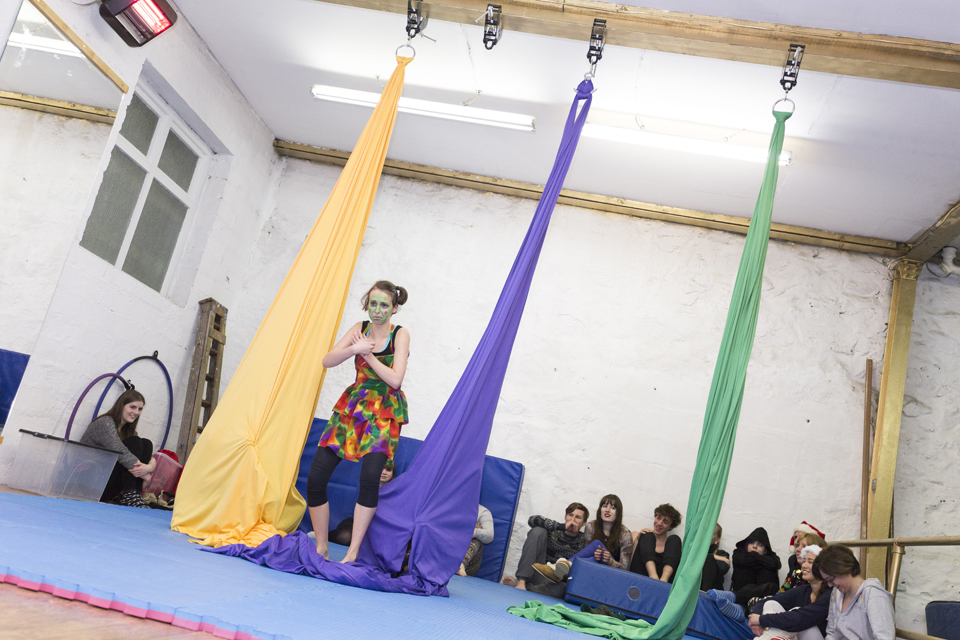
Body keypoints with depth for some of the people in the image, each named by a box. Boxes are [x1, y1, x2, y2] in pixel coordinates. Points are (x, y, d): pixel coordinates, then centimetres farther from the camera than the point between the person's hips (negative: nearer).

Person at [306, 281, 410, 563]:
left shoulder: (400, 335, -5)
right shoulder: (360, 329, 5)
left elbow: (395, 379, -14)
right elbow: (327, 361, -3)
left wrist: (367, 354, -14)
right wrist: (355, 348, -19)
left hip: (384, 412, -4)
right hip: (353, 407, 4)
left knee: (370, 476, -24)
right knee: (316, 477, -4)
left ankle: (352, 553, -13)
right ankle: (322, 547, 13)